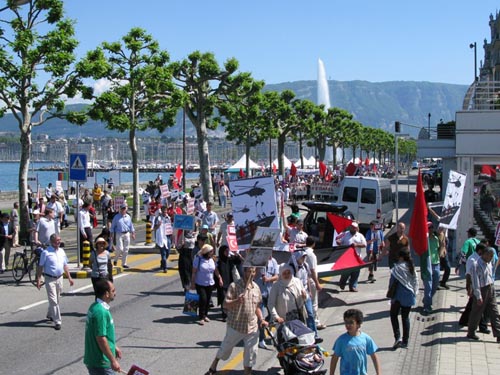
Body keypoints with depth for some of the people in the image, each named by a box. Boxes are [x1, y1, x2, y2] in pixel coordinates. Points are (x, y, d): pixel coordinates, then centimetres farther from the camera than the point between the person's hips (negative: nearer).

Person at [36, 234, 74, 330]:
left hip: (59, 278, 6)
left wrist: (69, 277, 14)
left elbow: (65, 265, 16)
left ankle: (50, 315, 40)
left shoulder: (62, 251, 8)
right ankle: (57, 321, -6)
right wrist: (38, 279, -13)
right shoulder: (46, 252, -9)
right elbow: (40, 267, -8)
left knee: (57, 299, 17)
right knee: (53, 300, -8)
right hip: (50, 279, -6)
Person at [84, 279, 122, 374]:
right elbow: (101, 339, -25)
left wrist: (114, 347, 27)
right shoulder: (101, 312, -24)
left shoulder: (95, 307, 8)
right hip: (101, 362, -10)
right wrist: (113, 360, -20)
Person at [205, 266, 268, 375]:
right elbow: (225, 304, -13)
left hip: (252, 327, 4)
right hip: (235, 325, -3)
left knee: (251, 352, 4)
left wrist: (261, 319, 3)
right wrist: (236, 301, -30)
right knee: (226, 348, 13)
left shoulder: (256, 287, 4)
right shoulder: (234, 286, -12)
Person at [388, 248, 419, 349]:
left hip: (399, 296, -5)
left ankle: (397, 337, -5)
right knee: (405, 317, 13)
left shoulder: (397, 267, -15)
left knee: (393, 315, 11)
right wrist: (414, 293, 14)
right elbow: (416, 281, 6)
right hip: (409, 296, 5)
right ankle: (405, 341, 13)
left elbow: (392, 282, -13)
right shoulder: (412, 268, 2)